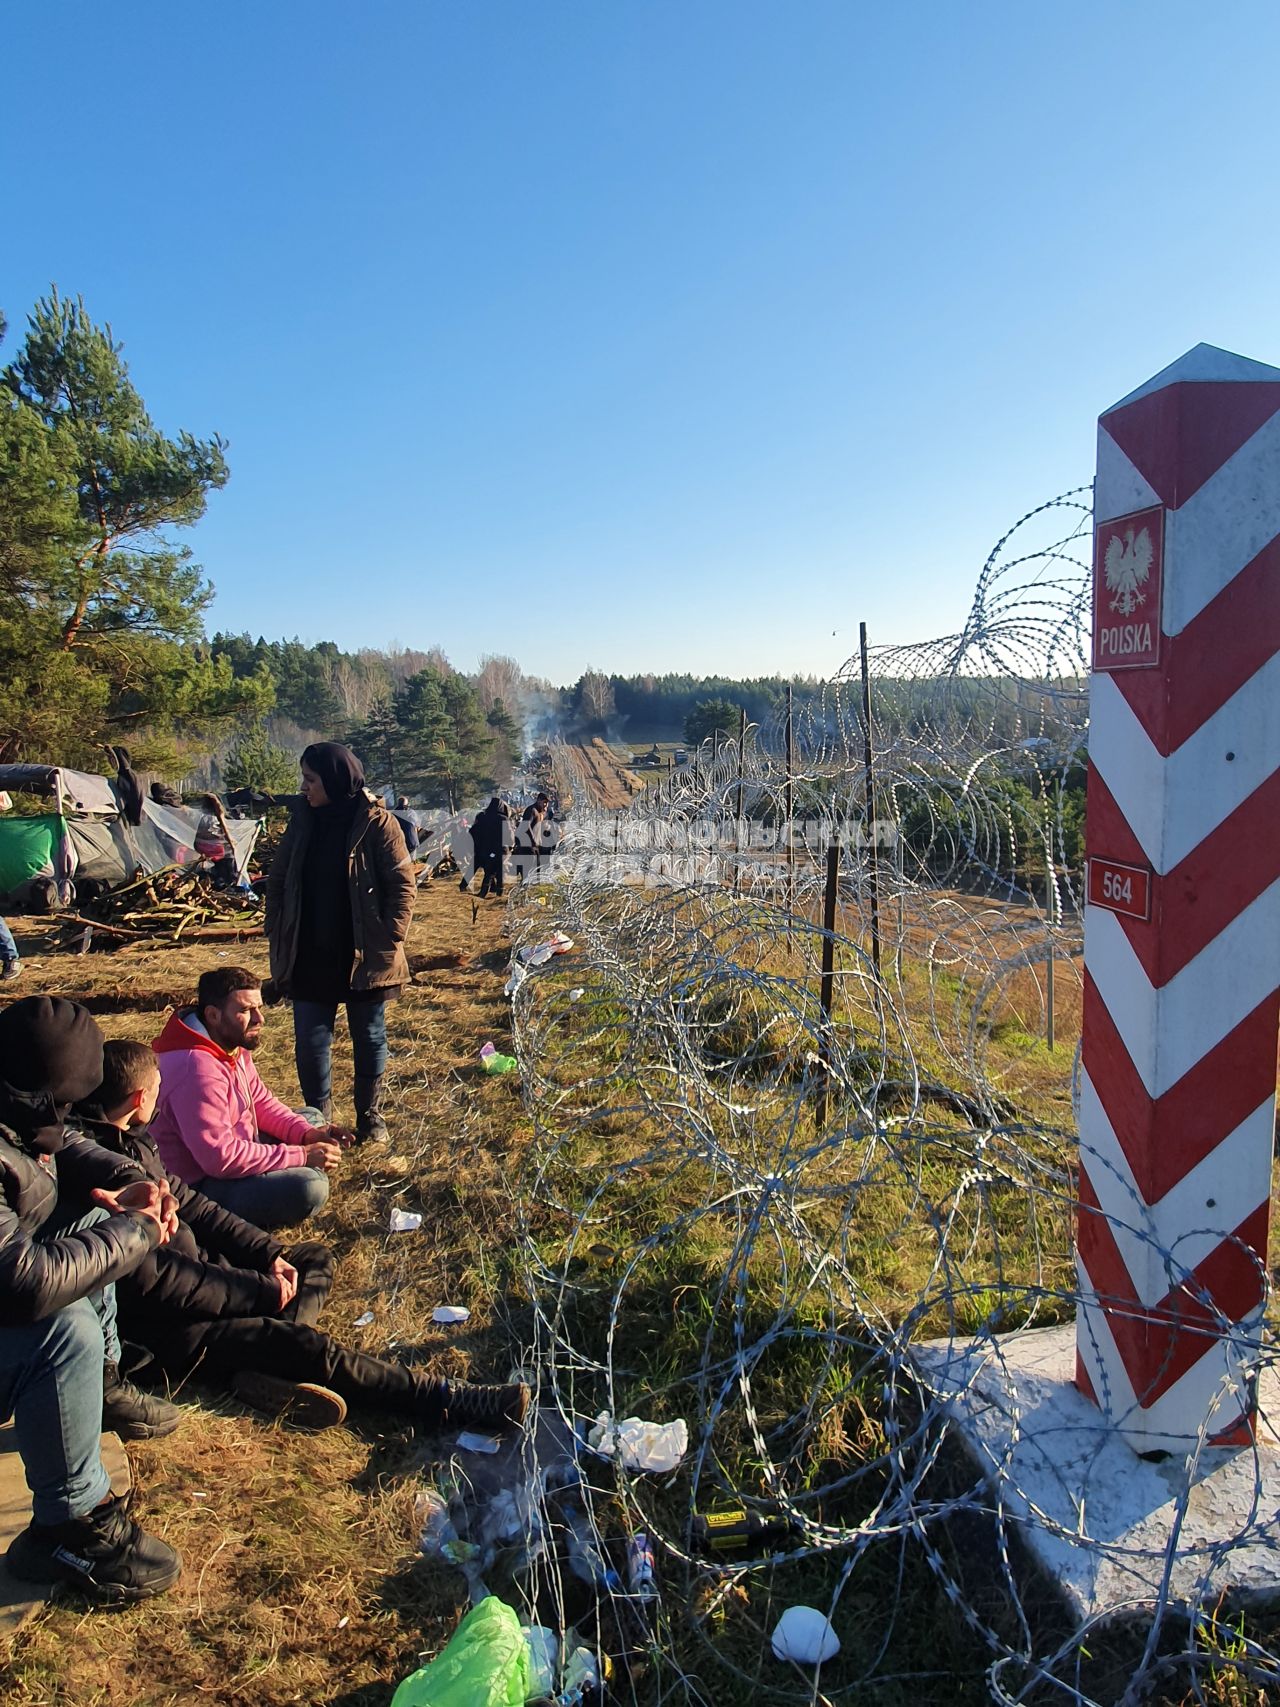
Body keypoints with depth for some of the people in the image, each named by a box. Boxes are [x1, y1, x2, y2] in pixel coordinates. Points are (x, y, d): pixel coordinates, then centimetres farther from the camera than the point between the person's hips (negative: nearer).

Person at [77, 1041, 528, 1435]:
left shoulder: (129, 1140, 5)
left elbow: (187, 1203, 12)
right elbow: (153, 1282, -27)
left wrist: (267, 1253, 1)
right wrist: (260, 1290, -19)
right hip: (166, 1325, -10)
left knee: (317, 1259, 16)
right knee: (309, 1347, -21)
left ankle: (264, 1358, -13)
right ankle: (447, 1403, -12)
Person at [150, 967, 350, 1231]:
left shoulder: (234, 1045, 1)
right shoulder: (198, 1070, -30)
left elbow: (261, 1101, 10)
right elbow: (220, 1158, -33)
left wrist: (308, 1134, -7)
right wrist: (301, 1155, -26)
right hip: (202, 1187, -10)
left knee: (313, 1119, 18)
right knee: (310, 1186, -28)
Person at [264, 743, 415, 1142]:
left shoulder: (377, 823, -9)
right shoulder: (303, 822, 5)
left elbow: (402, 884, -9)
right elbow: (277, 882, 12)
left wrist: (390, 939, -15)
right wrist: (278, 936, 4)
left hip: (365, 956, -4)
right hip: (309, 958, 4)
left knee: (369, 1038, 12)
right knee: (310, 1042, 7)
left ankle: (370, 1116, 29)